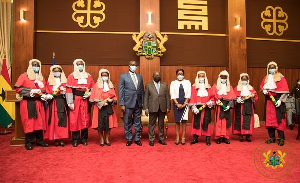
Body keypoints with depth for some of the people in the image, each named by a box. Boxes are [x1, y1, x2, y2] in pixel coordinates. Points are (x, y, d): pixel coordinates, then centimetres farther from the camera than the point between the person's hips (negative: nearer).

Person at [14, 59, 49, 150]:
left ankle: (39, 140, 15)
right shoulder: (24, 76, 1)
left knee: (40, 121, 5)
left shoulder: (41, 78, 16)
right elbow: (18, 89, -8)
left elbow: (44, 90, 20)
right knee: (29, 122, -4)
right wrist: (31, 91, -15)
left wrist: (44, 95, -1)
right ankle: (28, 142, 7)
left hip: (39, 102, 5)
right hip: (28, 103, -5)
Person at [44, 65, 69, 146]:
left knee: (62, 119, -5)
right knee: (54, 120, -3)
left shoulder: (64, 82, 13)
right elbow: (48, 92, 4)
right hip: (53, 103, 0)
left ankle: (61, 139, 0)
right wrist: (48, 96, -16)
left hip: (62, 103, 0)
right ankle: (56, 139, 4)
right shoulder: (49, 82, 12)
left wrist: (63, 92, -12)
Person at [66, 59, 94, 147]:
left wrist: (89, 93, -7)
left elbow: (93, 88, 14)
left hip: (86, 100, 2)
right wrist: (70, 103, -11)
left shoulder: (88, 76, 12)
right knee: (74, 120, -2)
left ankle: (84, 139, 15)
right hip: (75, 100, -2)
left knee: (85, 119, 3)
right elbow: (69, 90, -3)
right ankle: (75, 139, 9)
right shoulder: (71, 76, 3)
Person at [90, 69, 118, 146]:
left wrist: (111, 100, -10)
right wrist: (101, 103, -12)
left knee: (109, 123, 1)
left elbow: (115, 97, 12)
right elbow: (93, 98, 0)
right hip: (100, 108, -2)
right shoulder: (96, 85, 4)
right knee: (100, 124, -4)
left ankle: (107, 139, 13)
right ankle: (101, 140, 8)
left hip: (109, 108, 2)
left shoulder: (111, 86, 13)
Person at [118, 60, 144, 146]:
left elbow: (142, 90, 13)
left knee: (137, 122, 10)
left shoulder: (140, 77, 12)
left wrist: (142, 102, 6)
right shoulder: (123, 76, 0)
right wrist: (122, 104, -10)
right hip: (128, 103, -3)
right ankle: (129, 139, 19)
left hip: (138, 104, 4)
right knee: (127, 122, 5)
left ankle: (137, 138, 22)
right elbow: (121, 91, -4)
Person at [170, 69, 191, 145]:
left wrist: (184, 104, -8)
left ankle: (183, 137, 4)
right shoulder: (173, 83, 8)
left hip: (185, 103, 0)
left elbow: (188, 94, 3)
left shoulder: (187, 82, 9)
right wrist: (177, 104, -9)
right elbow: (172, 94, 1)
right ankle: (177, 137, 6)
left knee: (184, 120, -2)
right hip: (176, 103, 0)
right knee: (177, 120, 1)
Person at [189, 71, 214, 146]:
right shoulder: (194, 86, 7)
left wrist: (211, 102, -10)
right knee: (196, 122, -1)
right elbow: (192, 97, 0)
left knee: (206, 122, 0)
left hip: (206, 107, 1)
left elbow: (212, 96, 10)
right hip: (197, 107, -1)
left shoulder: (208, 86, 12)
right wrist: (193, 107, -10)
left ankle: (208, 138, 8)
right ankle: (195, 138, 7)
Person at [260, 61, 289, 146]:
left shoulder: (281, 78, -2)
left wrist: (280, 100, -16)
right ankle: (272, 137, 15)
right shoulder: (266, 78, 13)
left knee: (279, 120, -6)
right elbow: (261, 86, 21)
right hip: (268, 101, 5)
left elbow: (285, 91, -7)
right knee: (269, 119, 5)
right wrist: (264, 90, -2)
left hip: (277, 100, -5)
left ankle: (281, 138, 1)